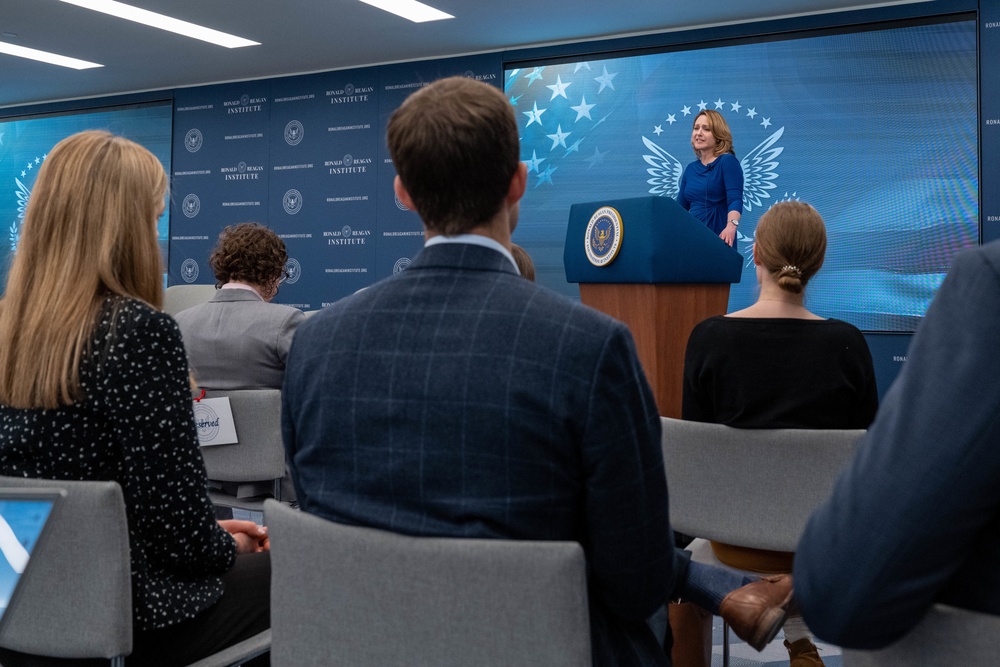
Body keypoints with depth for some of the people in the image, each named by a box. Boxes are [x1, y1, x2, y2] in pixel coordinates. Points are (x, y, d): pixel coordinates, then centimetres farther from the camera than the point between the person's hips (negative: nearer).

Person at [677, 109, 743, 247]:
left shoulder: (728, 161, -6)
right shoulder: (690, 169, 12)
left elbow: (735, 199, -20)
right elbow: (680, 207, 16)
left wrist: (731, 226, -37)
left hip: (718, 238, -5)